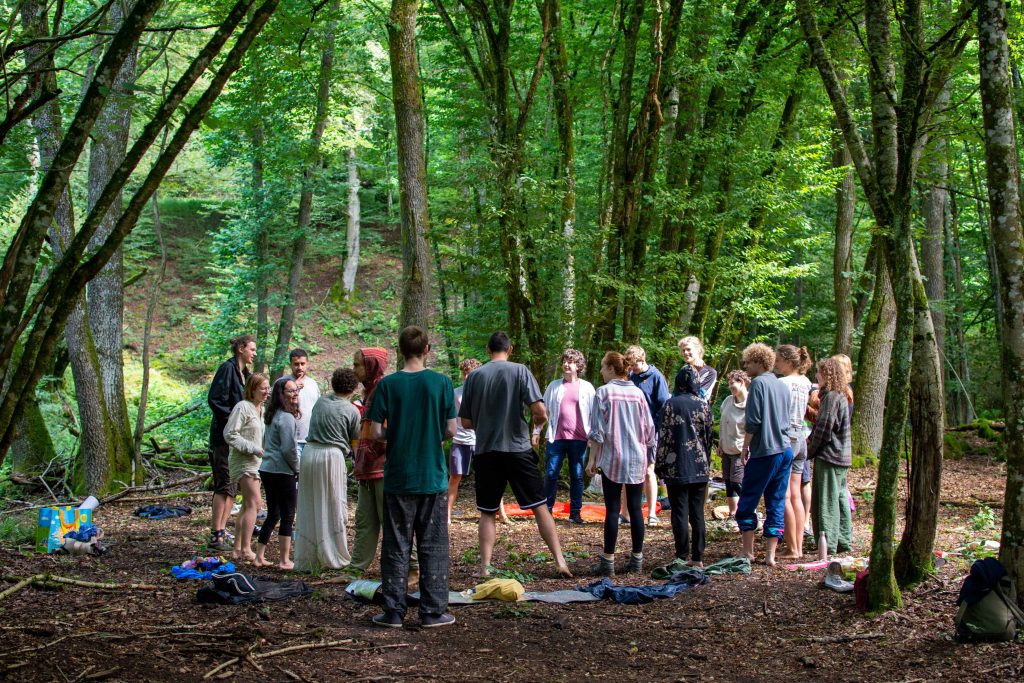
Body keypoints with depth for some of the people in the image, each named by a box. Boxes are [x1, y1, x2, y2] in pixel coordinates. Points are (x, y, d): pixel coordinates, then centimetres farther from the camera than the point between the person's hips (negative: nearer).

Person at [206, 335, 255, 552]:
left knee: (233, 487, 10)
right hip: (224, 436, -9)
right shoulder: (227, 369, -11)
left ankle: (222, 532, 15)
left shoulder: (244, 372, 16)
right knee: (225, 485, -8)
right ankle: (216, 536, -5)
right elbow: (214, 399, -18)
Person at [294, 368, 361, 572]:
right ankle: (333, 557, 10)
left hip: (309, 452, 5)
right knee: (333, 509, 6)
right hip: (332, 456, -4)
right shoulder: (352, 411, -2)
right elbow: (354, 444, 3)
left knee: (308, 508, 10)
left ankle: (306, 560, 14)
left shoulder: (320, 401, 10)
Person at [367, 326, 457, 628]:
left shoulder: (388, 384, -5)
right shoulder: (441, 382, -6)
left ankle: (393, 611, 12)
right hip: (433, 478, 0)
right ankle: (433, 611, 9)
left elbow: (375, 431, -7)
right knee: (433, 546, 8)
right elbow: (451, 430, -5)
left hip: (398, 478, 1)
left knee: (396, 546, 9)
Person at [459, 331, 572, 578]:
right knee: (540, 506, 5)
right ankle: (560, 561, 2)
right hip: (517, 449, -1)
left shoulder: (474, 376, 2)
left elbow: (466, 422, 5)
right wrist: (538, 423, 11)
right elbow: (540, 410, -11)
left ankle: (485, 567, 6)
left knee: (487, 512, 11)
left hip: (486, 451, 1)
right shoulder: (519, 371, -3)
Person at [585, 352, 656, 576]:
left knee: (612, 509, -1)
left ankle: (608, 561, 0)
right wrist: (649, 458, 18)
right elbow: (649, 428, 8)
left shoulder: (603, 393, -6)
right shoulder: (638, 393, 6)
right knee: (635, 508, 8)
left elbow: (597, 430, -8)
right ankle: (637, 559, 13)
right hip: (637, 460, 4)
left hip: (612, 459, -4)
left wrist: (592, 459, -2)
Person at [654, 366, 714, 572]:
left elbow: (664, 436, -7)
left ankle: (682, 557, -2)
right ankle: (698, 557, 10)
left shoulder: (670, 405, -7)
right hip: (700, 467, 3)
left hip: (677, 468, -3)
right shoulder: (703, 405, 2)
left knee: (680, 512, 0)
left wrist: (660, 464, 1)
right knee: (698, 513, 9)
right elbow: (710, 435, 7)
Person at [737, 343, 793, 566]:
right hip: (786, 450, 7)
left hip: (765, 452, -7)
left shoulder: (759, 383, -9)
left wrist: (745, 446, -3)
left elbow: (753, 420, -14)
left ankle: (748, 552, 4)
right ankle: (771, 555, 7)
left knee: (747, 502, 3)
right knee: (777, 504, 8)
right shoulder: (782, 386, 13)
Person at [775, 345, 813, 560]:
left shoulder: (782, 383, -15)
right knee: (796, 496, 11)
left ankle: (792, 549, -3)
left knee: (784, 497, -4)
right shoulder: (805, 382, 9)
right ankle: (799, 547, 12)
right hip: (800, 437, 8)